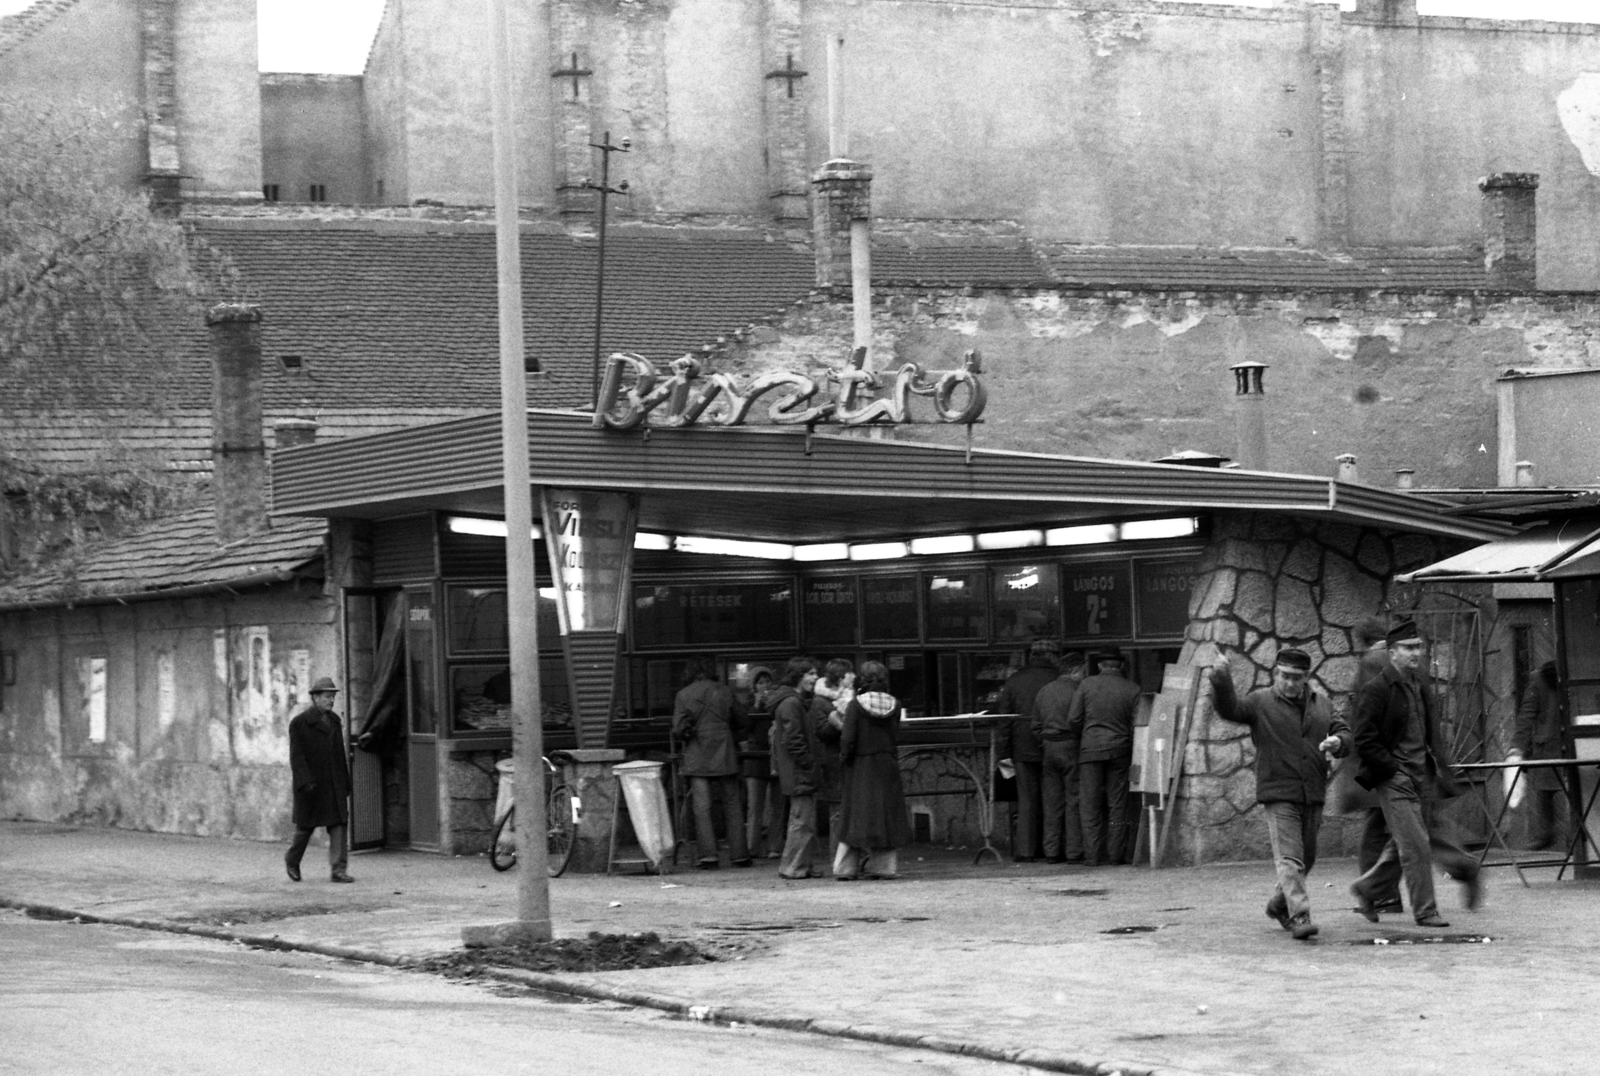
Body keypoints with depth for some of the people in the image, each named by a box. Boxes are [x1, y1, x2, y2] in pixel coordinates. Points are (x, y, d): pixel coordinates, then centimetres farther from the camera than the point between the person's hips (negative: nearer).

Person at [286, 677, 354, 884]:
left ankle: (338, 870, -7)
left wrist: (345, 783, 15)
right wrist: (305, 782, -21)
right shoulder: (299, 723, -7)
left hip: (334, 785, 5)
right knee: (305, 826, 7)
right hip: (311, 785, -5)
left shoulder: (334, 721, 12)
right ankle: (292, 860, 31)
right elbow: (296, 756, -12)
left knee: (339, 825, -6)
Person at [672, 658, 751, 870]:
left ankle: (708, 855, -9)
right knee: (732, 804, 8)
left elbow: (679, 729, -8)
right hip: (724, 756, 2)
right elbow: (740, 721, 9)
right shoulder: (724, 691, 3)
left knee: (701, 806, -2)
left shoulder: (684, 695, -3)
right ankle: (738, 854, 8)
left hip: (697, 757, -1)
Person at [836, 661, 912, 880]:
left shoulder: (856, 704, -12)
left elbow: (848, 738, -13)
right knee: (887, 814, 9)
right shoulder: (894, 705, -2)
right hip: (888, 765, 2)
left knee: (857, 815, 4)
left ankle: (848, 867, 3)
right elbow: (895, 736, 4)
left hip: (861, 765, -2)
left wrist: (844, 755, 0)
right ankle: (885, 865, 8)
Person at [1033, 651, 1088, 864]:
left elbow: (1036, 726, 13)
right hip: (1071, 747, -6)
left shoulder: (1043, 692, 11)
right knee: (1074, 800, -1)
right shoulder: (1075, 692, -10)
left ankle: (1051, 852, 8)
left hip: (1049, 748, 6)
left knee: (1052, 801, 8)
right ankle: (1073, 852, -2)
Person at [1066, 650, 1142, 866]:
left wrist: (1078, 740, 15)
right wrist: (1134, 754, 12)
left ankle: (1094, 854, 0)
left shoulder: (1087, 685, -1)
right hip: (1119, 750, 1)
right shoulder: (1132, 689, 0)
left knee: (1090, 805, 3)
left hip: (1090, 750, -1)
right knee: (1117, 804, 8)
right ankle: (1117, 852, 7)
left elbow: (1073, 720, -3)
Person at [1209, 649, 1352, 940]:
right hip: (1279, 794, -5)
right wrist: (1221, 681, -34)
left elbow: (1345, 734, 14)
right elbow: (1229, 709, -14)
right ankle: (1299, 916, -18)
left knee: (1307, 858, 16)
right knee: (1289, 858, -13)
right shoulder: (1261, 703, 0)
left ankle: (1279, 905, 36)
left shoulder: (1321, 705, 14)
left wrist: (1338, 742, -11)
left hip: (1313, 795, 5)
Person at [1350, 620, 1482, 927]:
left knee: (1402, 846, 12)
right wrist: (1395, 771, -13)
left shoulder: (1420, 688, 14)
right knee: (1415, 844, -10)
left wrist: (1442, 768, 11)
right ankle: (1425, 911, -2)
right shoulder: (1376, 691, -10)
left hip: (1421, 776, 8)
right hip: (1394, 781, -8)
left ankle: (1366, 889, 30)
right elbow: (1364, 742, -12)